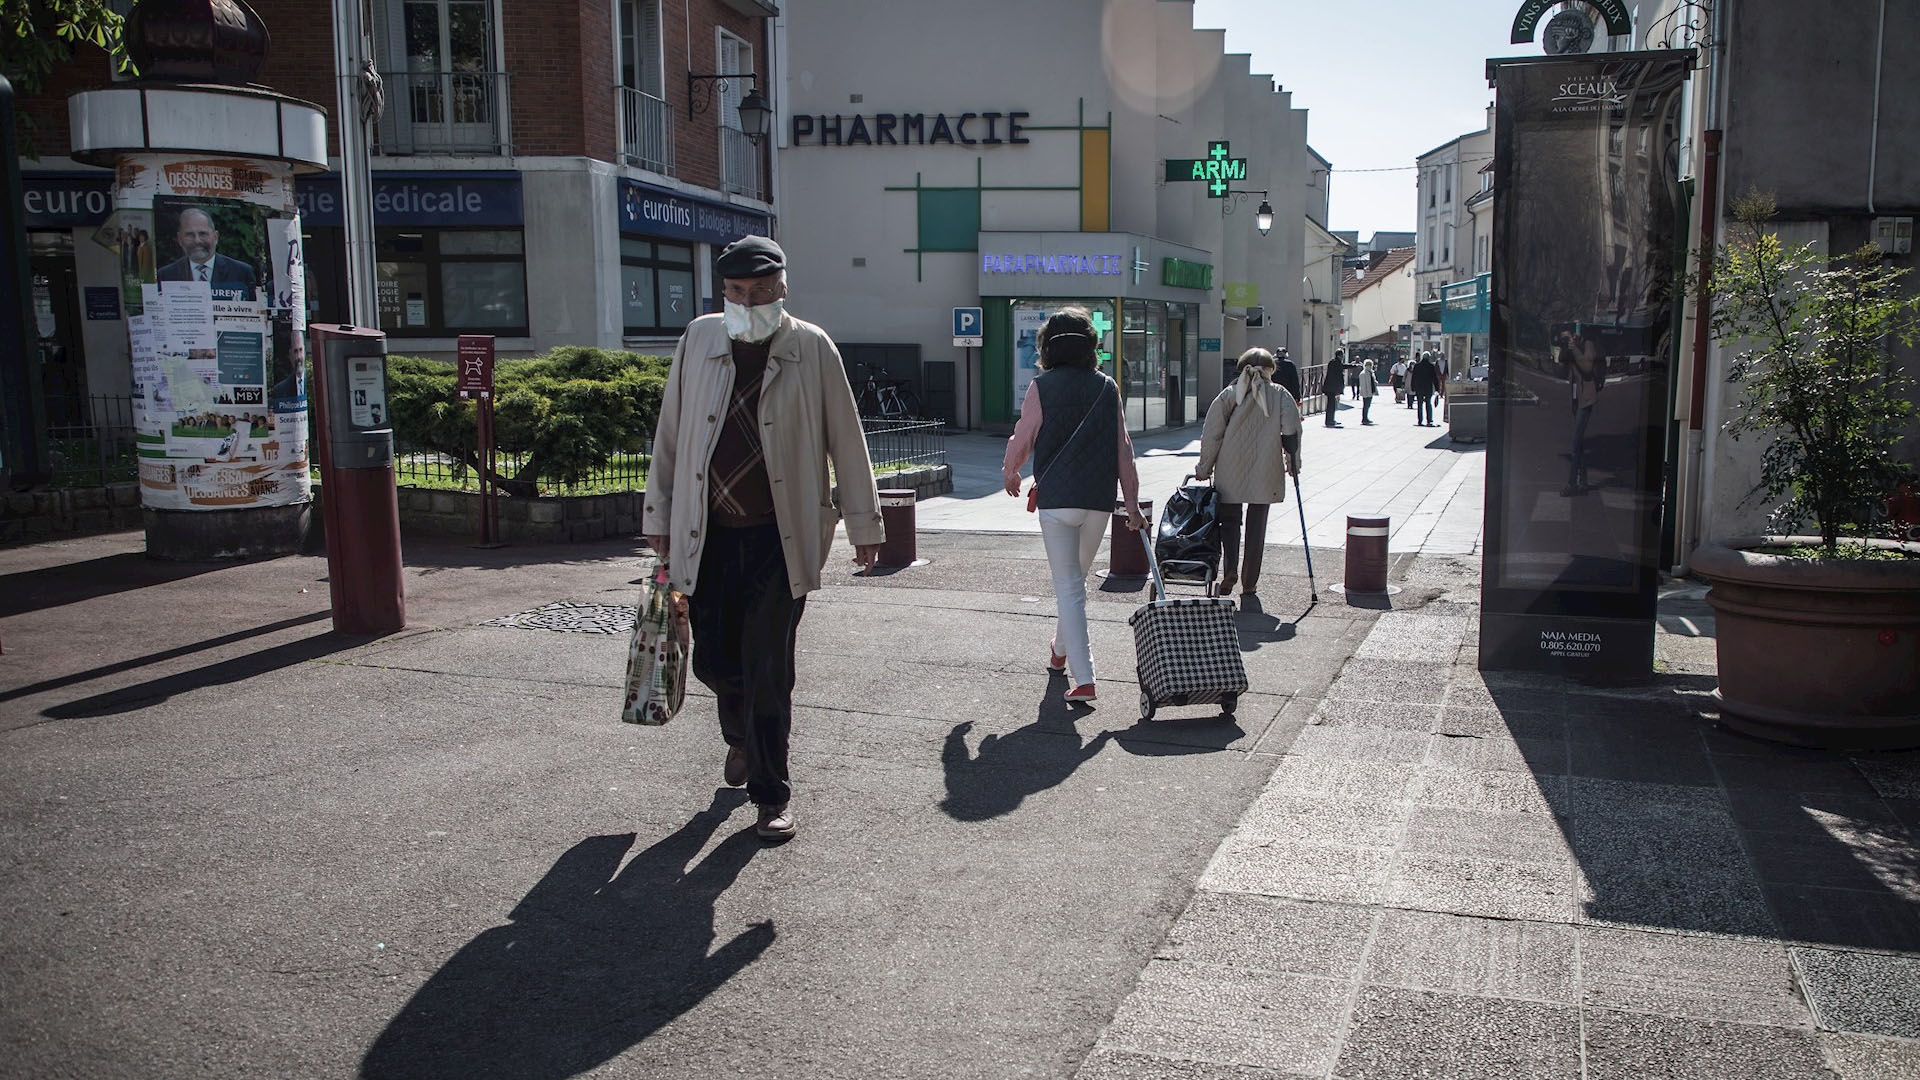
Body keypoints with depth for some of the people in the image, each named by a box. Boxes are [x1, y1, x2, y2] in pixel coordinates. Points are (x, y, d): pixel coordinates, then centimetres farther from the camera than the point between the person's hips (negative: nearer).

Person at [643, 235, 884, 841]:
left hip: (781, 536, -3)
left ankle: (772, 794, 15)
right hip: (708, 534, 3)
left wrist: (863, 523, 4)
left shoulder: (811, 348, -2)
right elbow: (669, 435, 12)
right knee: (713, 659, 11)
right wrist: (658, 516, 12)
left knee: (767, 669, -2)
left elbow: (846, 440, 3)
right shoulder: (698, 341, 5)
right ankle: (742, 735, 44)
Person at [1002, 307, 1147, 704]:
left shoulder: (1042, 386, -4)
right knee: (1077, 578, 22)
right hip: (1099, 499, 4)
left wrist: (1010, 473, 22)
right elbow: (1124, 449, 4)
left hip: (1056, 498, -3)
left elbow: (1022, 439, 1)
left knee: (1068, 586, -1)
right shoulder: (1107, 387, 5)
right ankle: (1061, 651, 41)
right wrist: (1132, 504, 9)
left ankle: (1083, 678, -9)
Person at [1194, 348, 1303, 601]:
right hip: (1265, 475, 0)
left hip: (1230, 474, 0)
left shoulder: (1229, 395, 1)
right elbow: (1292, 432, -8)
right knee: (1257, 525, 9)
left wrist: (1204, 468, 4)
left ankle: (1229, 569, -10)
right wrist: (1293, 463, 4)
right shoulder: (1280, 396, 1)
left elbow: (1212, 434, -3)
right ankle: (1249, 582, 12)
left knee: (1229, 520, 11)